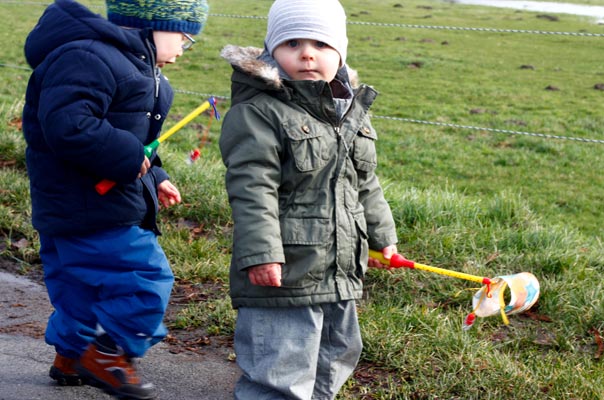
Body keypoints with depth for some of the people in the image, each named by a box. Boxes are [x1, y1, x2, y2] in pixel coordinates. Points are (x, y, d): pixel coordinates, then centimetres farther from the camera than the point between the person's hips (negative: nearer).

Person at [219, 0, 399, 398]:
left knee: (335, 356, 23)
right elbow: (252, 189, -20)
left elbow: (367, 186, 21)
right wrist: (260, 254, -26)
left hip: (340, 272, 8)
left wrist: (382, 237, 26)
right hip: (283, 275, -8)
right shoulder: (259, 112, -15)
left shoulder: (352, 112, 10)